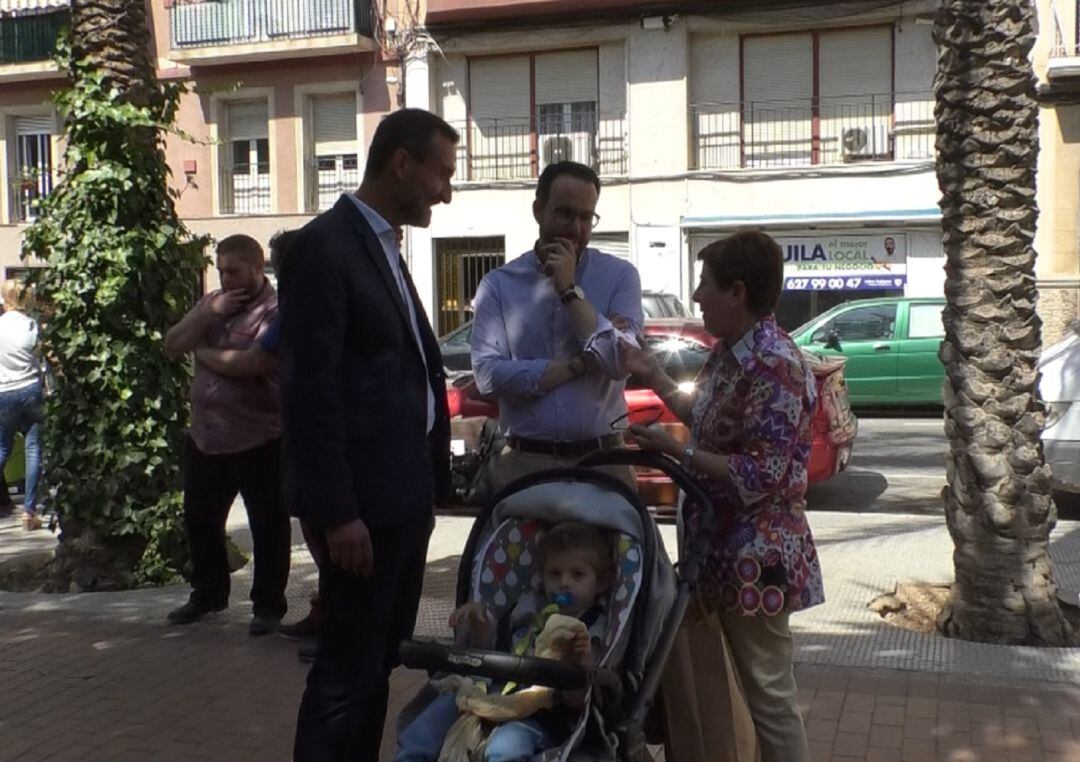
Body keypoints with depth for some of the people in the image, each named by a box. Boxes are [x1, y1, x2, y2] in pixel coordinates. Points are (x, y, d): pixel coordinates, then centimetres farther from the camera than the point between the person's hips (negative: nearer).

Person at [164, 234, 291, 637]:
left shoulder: (275, 311, -13)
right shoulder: (211, 302, 10)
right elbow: (172, 346, 2)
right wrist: (210, 314, -11)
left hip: (259, 440, -7)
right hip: (204, 437, 8)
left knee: (268, 526, 3)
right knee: (199, 520, 19)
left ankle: (268, 605, 16)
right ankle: (208, 593, 37)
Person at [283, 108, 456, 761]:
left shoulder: (385, 247, 15)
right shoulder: (325, 246, -12)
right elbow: (310, 389, -18)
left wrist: (433, 481, 12)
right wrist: (337, 512, -19)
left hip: (404, 495, 9)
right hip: (362, 503, -9)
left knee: (378, 662, 16)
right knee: (349, 670, -1)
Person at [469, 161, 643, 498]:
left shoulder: (620, 275, 2)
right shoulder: (498, 284, 1)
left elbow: (621, 363, -11)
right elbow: (488, 374, -12)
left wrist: (570, 290, -11)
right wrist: (581, 362, -11)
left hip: (602, 462, 1)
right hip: (522, 464, 0)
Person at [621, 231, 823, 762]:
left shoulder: (776, 366, -22)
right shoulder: (728, 352, 7)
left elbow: (759, 478, -25)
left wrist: (674, 451, -20)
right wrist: (653, 375, 16)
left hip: (754, 557, -10)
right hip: (715, 545, 10)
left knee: (767, 696, 4)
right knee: (688, 677, 20)